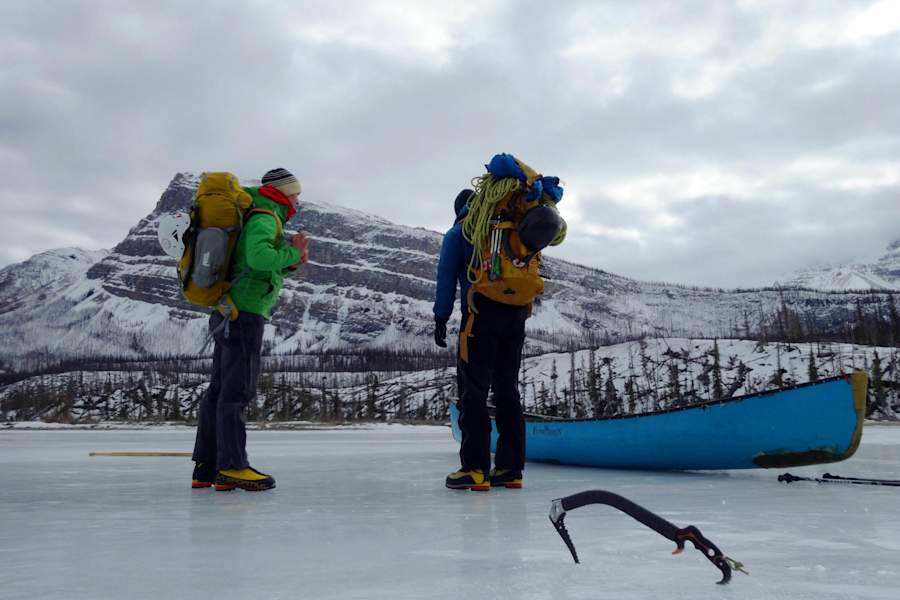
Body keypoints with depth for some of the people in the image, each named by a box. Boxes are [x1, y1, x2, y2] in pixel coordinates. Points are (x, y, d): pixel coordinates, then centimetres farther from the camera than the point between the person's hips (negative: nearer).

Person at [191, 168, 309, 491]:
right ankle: (232, 467, -8)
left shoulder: (261, 218, 22)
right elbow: (259, 257, -28)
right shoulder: (264, 218, -9)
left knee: (219, 389, 8)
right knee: (238, 389, -9)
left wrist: (289, 263, 12)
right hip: (244, 314, -10)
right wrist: (293, 252, -13)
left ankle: (205, 468, 12)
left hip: (229, 315, 10)